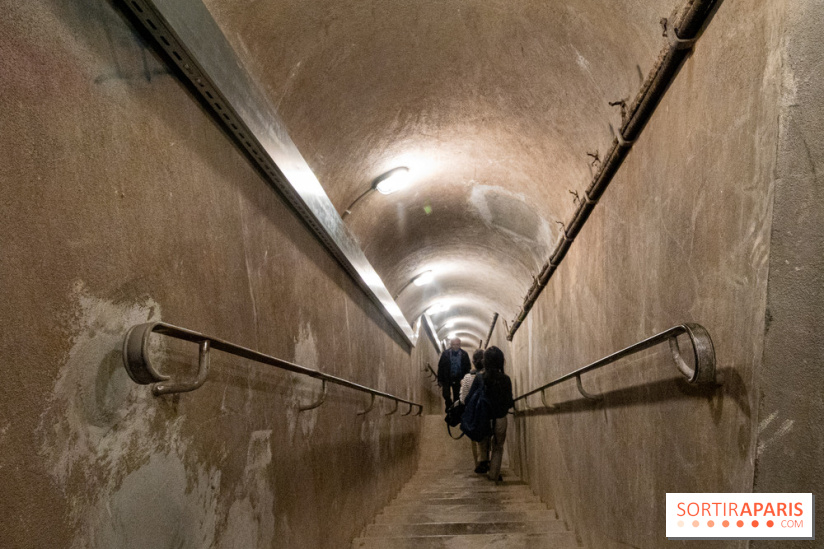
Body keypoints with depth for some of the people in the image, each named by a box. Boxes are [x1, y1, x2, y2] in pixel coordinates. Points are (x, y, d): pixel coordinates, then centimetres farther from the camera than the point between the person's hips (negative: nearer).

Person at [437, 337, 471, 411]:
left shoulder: (464, 354, -8)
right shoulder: (445, 354, -9)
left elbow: (467, 368, -3)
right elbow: (440, 367, -6)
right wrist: (440, 380, -7)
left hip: (458, 380, 1)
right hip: (446, 379, 0)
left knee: (457, 397, 11)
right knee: (446, 396, 3)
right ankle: (449, 408, 29)